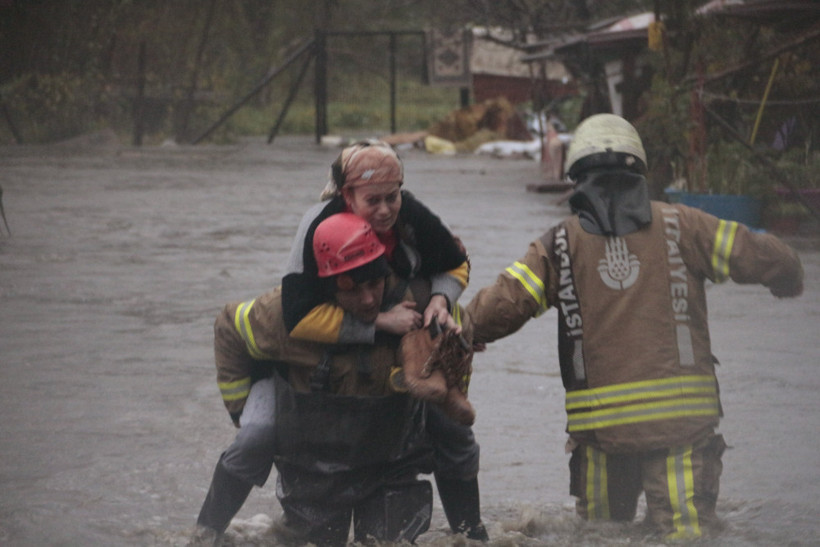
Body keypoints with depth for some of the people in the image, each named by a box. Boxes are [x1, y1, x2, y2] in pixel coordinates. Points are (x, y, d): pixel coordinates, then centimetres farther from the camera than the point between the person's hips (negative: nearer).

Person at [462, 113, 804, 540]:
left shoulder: (559, 245, 2)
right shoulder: (678, 227, 4)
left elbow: (501, 306, -4)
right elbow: (760, 256, 5)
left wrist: (463, 332, 16)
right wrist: (787, 279, 27)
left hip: (599, 421, 0)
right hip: (682, 419, 0)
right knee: (687, 533, -4)